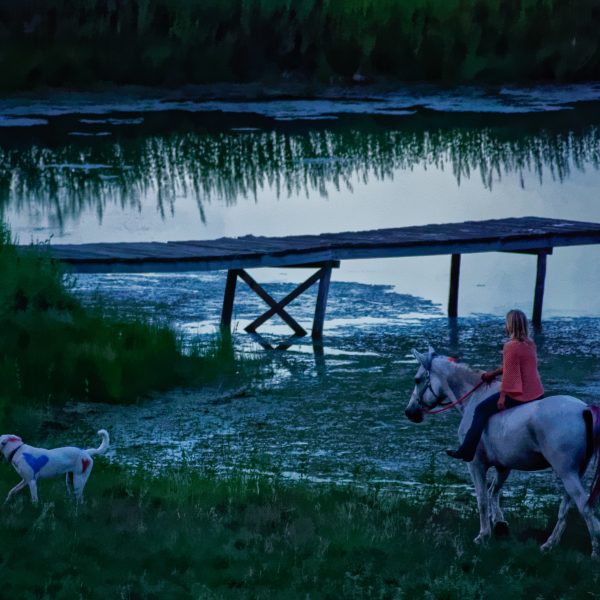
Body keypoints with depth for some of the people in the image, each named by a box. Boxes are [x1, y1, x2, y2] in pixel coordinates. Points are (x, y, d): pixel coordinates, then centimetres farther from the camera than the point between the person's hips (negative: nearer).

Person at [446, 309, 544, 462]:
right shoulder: (530, 344, 9)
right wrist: (494, 373, 25)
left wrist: (502, 396, -14)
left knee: (481, 410, 2)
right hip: (537, 394, 9)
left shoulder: (511, 347, -18)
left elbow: (509, 373, -19)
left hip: (518, 396, -9)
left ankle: (467, 452, 2)